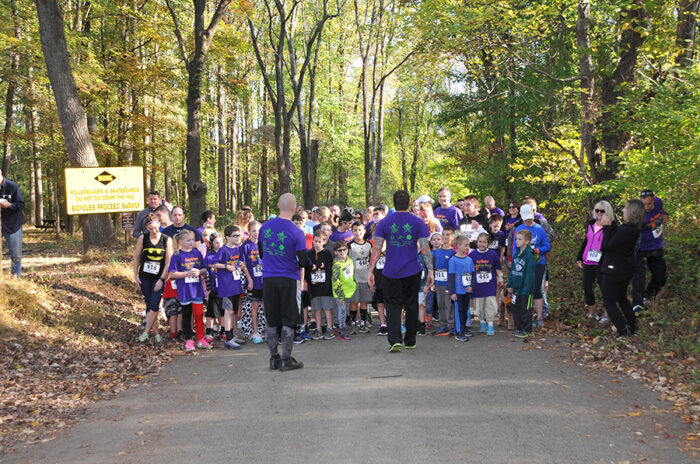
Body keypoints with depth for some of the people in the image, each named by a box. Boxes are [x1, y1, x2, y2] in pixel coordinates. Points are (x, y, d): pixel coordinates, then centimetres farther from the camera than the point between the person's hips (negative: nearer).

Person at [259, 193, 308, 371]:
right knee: (288, 321, 5)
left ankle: (274, 358, 17)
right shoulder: (296, 233, -14)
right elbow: (303, 261, -13)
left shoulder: (265, 227, 0)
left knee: (272, 321, 12)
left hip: (268, 279, 4)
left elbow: (261, 253, 11)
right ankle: (286, 360, 7)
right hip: (289, 279, -4)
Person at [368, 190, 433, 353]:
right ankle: (410, 342, 22)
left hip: (391, 272, 0)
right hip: (412, 272, 0)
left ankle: (395, 340, -10)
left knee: (392, 305, 6)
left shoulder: (385, 222, 0)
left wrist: (371, 270, -1)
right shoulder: (417, 222, -2)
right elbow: (425, 248, -6)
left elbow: (377, 248, -4)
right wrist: (430, 271, -3)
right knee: (411, 305, 13)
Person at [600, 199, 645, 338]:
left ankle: (623, 332, -1)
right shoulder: (635, 228, 3)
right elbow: (617, 236, 12)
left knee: (609, 302, 2)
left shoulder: (626, 230, -27)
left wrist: (606, 227, -15)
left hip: (614, 270, -10)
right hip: (626, 269, 10)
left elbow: (607, 245, -22)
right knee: (622, 298, 26)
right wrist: (611, 224, 1)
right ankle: (632, 327, 32)